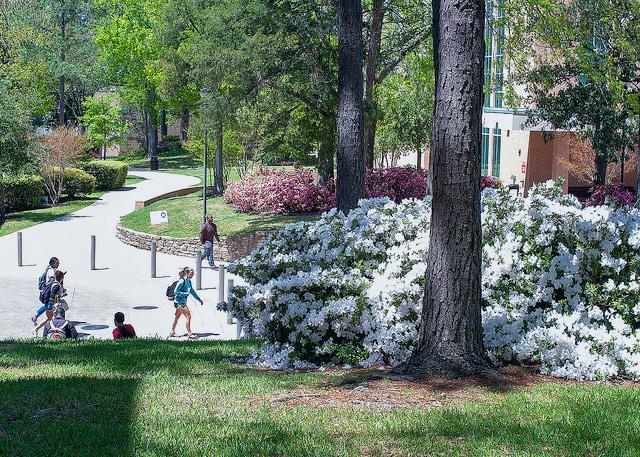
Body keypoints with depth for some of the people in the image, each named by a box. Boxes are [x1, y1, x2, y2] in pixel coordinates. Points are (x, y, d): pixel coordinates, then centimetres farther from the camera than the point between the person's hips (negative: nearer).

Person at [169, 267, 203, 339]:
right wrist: (185, 293, -19)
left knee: (177, 317, 16)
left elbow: (192, 291, 19)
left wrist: (199, 299, 21)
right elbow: (176, 291, -18)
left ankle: (172, 332, 25)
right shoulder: (182, 281, -17)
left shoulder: (189, 281, 9)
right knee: (188, 316, -10)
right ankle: (189, 333, -5)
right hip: (179, 302, -9)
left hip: (183, 302, 9)